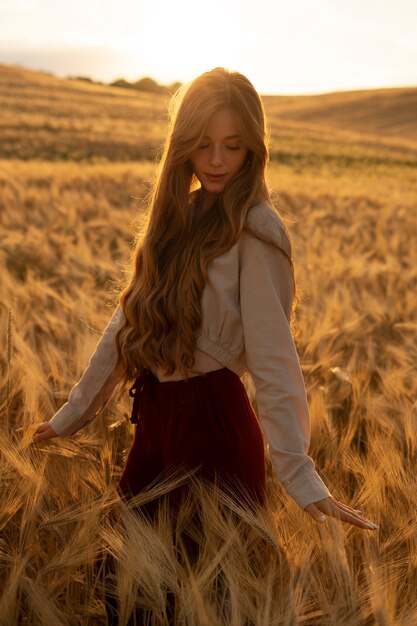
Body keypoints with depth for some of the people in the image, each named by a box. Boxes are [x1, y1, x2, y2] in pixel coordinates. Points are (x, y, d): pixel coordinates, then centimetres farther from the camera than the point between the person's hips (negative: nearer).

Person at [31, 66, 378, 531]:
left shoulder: (254, 230, -13)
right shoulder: (176, 217, 6)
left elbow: (272, 356, -19)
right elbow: (127, 322, 9)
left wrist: (298, 474, -25)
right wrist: (73, 413, 12)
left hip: (214, 422, -6)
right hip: (155, 418, 7)